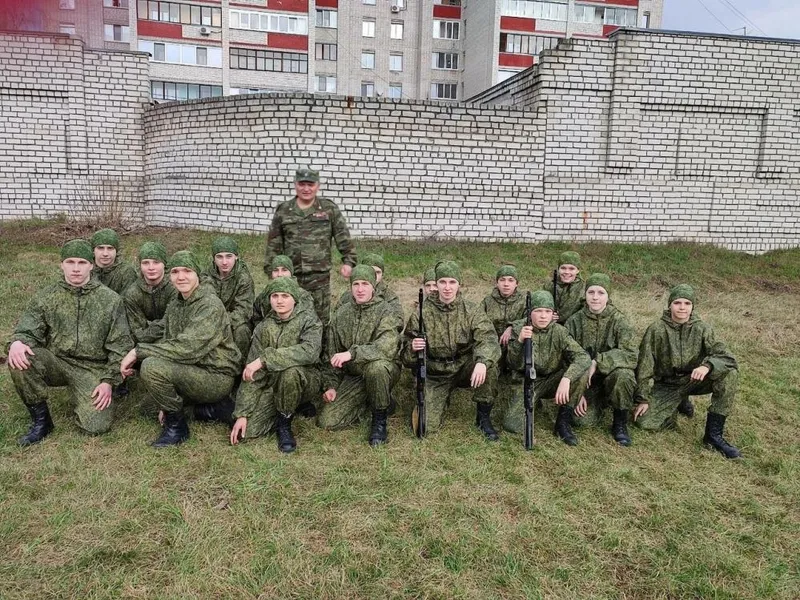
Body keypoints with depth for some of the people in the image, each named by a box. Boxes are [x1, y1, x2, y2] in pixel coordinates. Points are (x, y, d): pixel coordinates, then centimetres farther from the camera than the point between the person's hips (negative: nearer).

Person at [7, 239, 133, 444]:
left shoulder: (110, 300, -2)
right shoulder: (46, 297, 3)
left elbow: (120, 345, -2)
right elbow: (27, 331, -3)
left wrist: (108, 380, -10)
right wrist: (17, 342, -28)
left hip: (93, 368, -2)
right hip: (56, 363, 2)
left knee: (97, 426, -18)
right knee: (20, 359, -29)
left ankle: (82, 397, 19)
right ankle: (41, 420, -8)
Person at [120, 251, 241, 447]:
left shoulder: (210, 305, -17)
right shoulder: (174, 306, 10)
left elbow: (187, 348, -27)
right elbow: (169, 344, 10)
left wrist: (138, 351, -22)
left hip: (217, 377, -9)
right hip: (193, 371, 9)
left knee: (150, 367, -22)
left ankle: (176, 427, -2)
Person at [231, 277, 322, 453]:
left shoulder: (308, 319, -9)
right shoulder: (263, 328, 2)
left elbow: (309, 351, -30)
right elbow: (252, 374, -2)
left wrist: (264, 359, -32)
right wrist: (242, 414, -10)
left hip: (304, 381, -3)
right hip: (272, 384, 4)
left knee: (290, 370, -37)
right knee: (247, 430, -16)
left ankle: (284, 424, -12)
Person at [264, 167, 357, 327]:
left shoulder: (329, 209, 2)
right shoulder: (283, 211, 6)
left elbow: (343, 238, 1)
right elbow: (274, 244, 9)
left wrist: (348, 261, -6)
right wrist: (271, 269, 5)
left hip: (320, 276, -1)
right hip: (290, 276, 2)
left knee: (321, 319, 4)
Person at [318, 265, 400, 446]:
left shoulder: (385, 311, -11)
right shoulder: (341, 314, 5)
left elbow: (388, 347, -29)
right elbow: (331, 353, 10)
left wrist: (352, 353, -37)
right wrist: (331, 385, 2)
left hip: (383, 371, -4)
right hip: (352, 376, 5)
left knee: (376, 366, -40)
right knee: (326, 421, -9)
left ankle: (380, 420, -14)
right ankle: (368, 401, 17)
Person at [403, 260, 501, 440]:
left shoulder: (472, 311, -8)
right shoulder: (422, 313, -7)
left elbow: (488, 339, -24)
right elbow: (407, 357, -4)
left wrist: (482, 362, -46)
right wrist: (412, 348, -30)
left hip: (464, 369, 0)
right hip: (434, 375, 0)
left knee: (489, 363, -31)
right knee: (426, 426, -15)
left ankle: (483, 417, -9)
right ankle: (443, 398, 21)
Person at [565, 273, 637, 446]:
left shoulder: (619, 321, -10)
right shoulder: (575, 321, -4)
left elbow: (631, 354, -24)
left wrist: (597, 362, -32)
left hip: (611, 375, -1)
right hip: (584, 381, 2)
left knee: (623, 374, -36)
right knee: (584, 420, -20)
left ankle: (620, 423, -10)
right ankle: (598, 403, 17)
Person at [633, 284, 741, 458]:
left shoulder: (701, 328, -9)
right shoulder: (656, 330, -12)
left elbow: (726, 357, -17)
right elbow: (645, 366, -8)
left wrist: (707, 366, -39)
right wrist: (643, 399, -10)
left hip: (693, 379, 2)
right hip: (665, 385, -1)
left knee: (729, 373, -26)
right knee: (645, 422, -22)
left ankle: (713, 434, -18)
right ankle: (678, 404, 12)